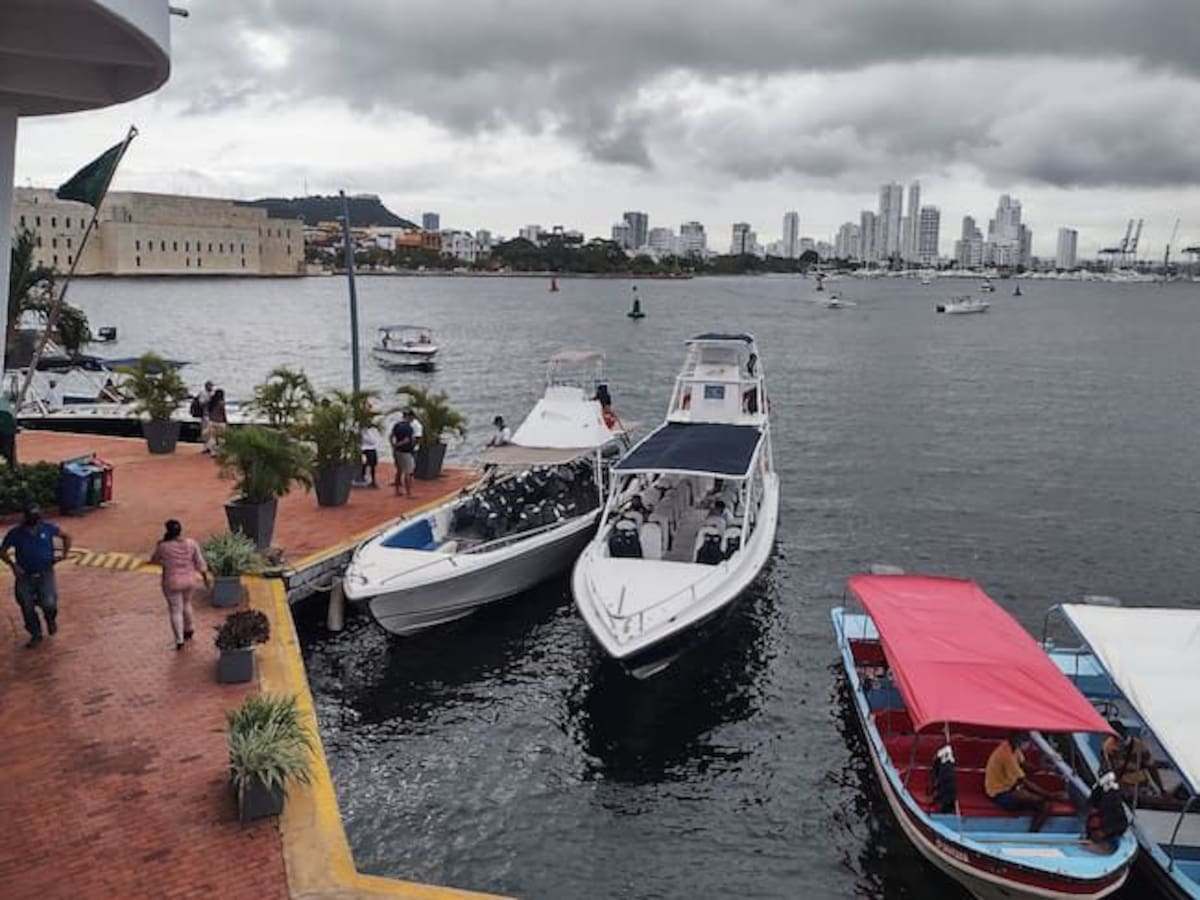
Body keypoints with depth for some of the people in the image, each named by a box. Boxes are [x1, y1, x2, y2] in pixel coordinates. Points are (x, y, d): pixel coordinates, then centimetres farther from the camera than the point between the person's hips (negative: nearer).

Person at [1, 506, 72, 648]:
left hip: (45, 573, -1)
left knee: (48, 603, -19)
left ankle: (51, 619, 17)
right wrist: (12, 564, -11)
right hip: (25, 576, 1)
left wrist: (64, 554, -1)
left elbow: (66, 536, 10)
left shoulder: (48, 528, -6)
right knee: (26, 606, -6)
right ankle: (35, 635, 15)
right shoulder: (15, 534, -6)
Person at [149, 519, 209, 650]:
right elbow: (200, 563, -5)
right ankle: (189, 629, 38)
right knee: (186, 603, 28)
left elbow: (154, 561, 0)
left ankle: (179, 640, 9)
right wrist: (205, 577, 7)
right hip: (190, 581, 3)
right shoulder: (191, 543, -11)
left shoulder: (164, 547, -19)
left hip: (172, 583, -3)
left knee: (175, 611, 9)